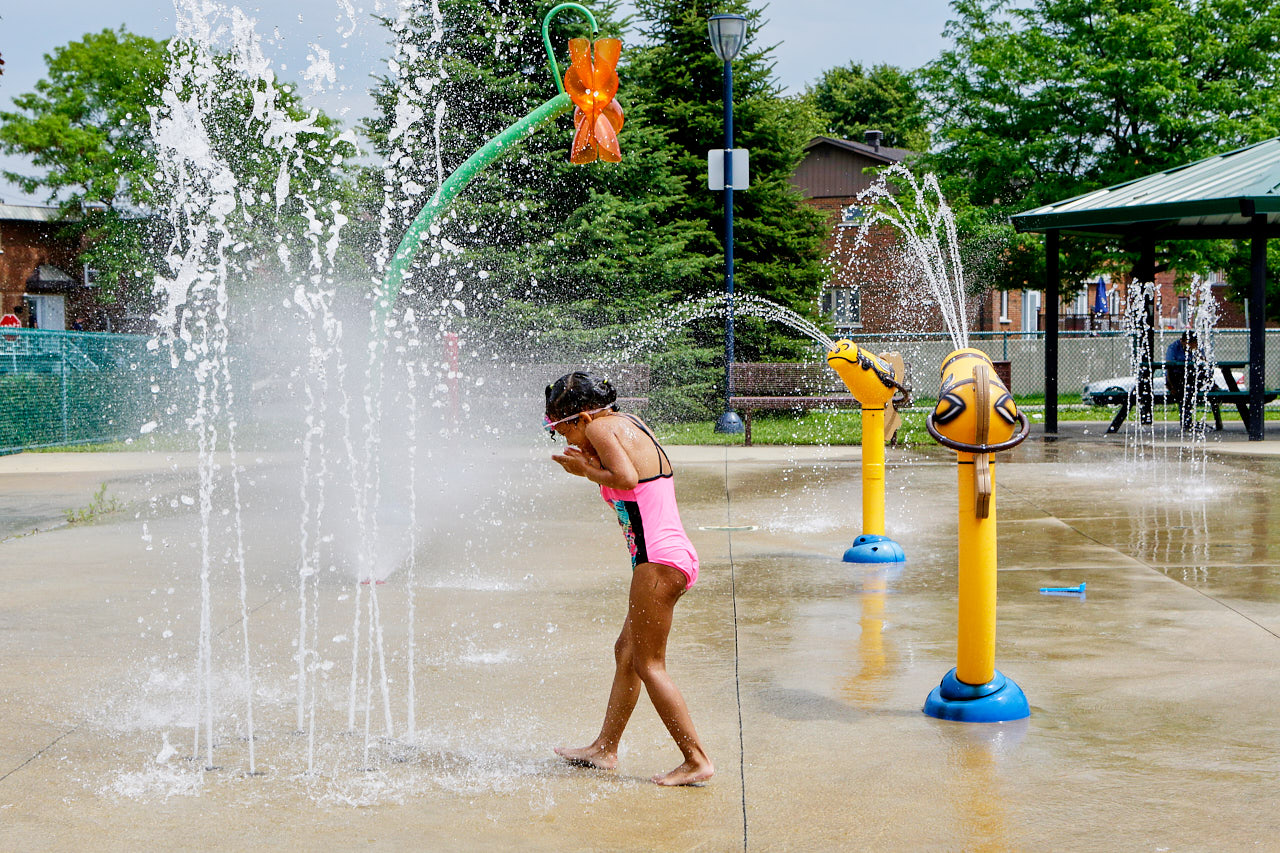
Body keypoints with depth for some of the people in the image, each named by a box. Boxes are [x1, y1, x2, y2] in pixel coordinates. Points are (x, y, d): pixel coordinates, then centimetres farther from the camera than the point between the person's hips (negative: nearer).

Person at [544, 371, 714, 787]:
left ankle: (697, 760, 0)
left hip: (658, 560, -10)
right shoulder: (631, 424, 17)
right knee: (626, 651, 18)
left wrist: (586, 470, -8)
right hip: (677, 555, 10)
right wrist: (595, 465, 10)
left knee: (648, 663, -2)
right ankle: (604, 748, 27)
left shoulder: (600, 427, -9)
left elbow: (627, 478, -23)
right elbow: (638, 476, 14)